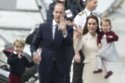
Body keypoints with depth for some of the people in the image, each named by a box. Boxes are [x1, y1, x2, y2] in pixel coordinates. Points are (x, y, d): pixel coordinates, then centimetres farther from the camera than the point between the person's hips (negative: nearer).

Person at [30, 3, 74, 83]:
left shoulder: (68, 29, 2)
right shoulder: (43, 27, 5)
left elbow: (70, 44, -14)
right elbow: (34, 44, 10)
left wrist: (64, 31, -29)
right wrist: (34, 53, -12)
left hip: (60, 67, -1)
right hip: (45, 66, 1)